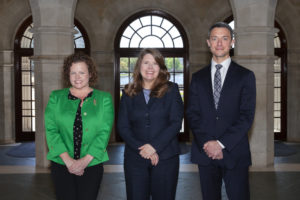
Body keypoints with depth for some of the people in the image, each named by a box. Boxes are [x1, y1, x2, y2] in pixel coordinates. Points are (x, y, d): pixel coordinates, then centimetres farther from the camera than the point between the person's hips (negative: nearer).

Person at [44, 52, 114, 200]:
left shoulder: (104, 99, 5)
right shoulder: (56, 97, 8)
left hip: (91, 164, 0)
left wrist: (85, 161, -12)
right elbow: (51, 130, -1)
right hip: (61, 164, 1)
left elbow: (104, 133, -3)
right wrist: (68, 160, -12)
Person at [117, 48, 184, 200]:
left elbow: (176, 122, -3)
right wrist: (140, 148, -10)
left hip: (165, 157, -1)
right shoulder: (129, 93, 9)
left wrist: (155, 146, -13)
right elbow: (123, 126, 4)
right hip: (135, 158, 1)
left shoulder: (171, 90, 5)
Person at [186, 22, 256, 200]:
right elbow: (192, 114, 4)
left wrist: (221, 143, -13)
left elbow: (247, 116, -5)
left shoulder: (245, 76, 3)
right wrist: (206, 144, -10)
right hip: (205, 152, 2)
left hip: (235, 153, -2)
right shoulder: (198, 77, 11)